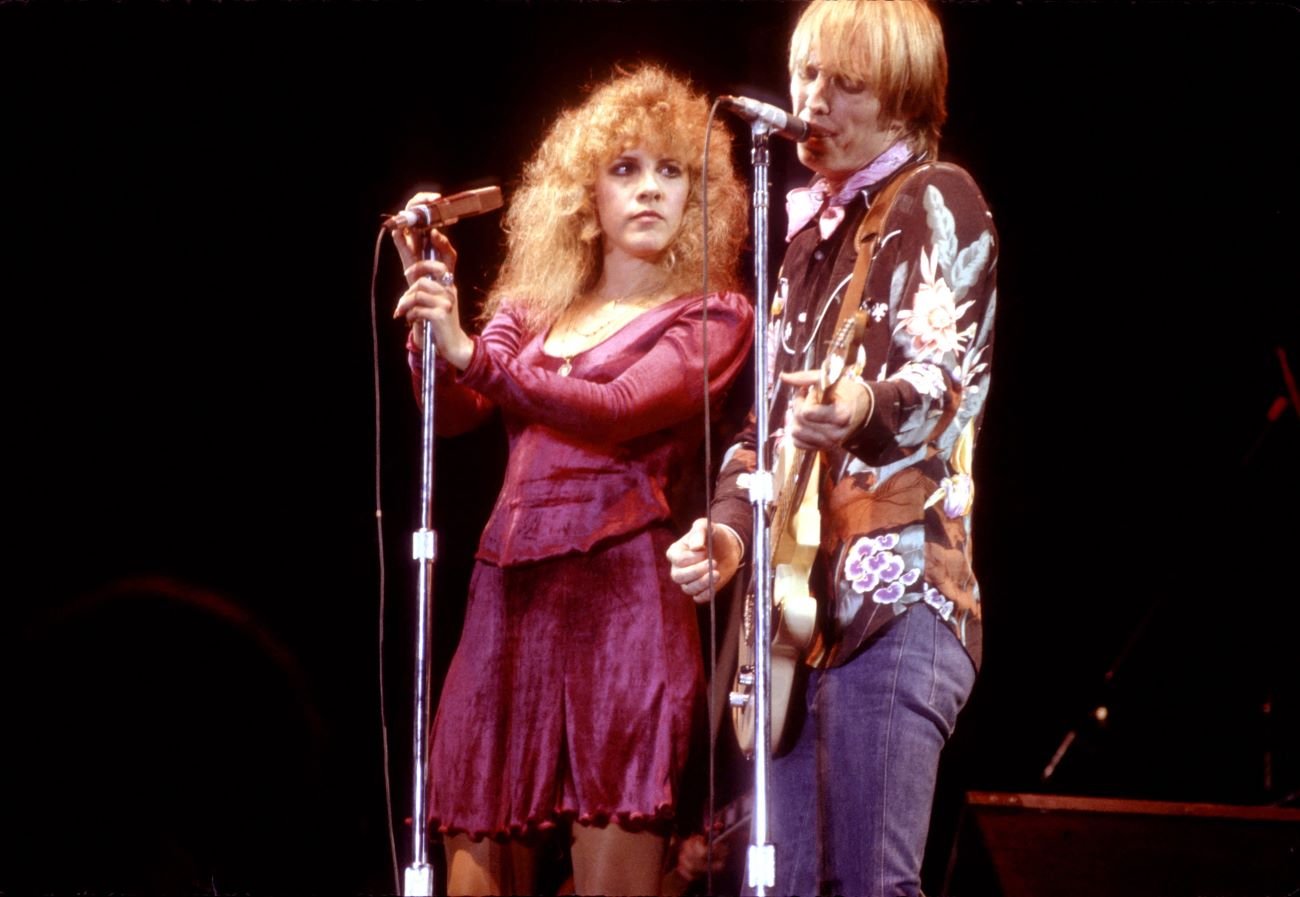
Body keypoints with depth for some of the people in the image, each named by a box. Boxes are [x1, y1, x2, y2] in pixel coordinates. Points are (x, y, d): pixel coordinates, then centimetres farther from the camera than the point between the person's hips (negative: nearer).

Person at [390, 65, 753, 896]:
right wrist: (431, 292, -7)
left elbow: (617, 410, -10)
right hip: (511, 589, 4)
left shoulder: (713, 316, 6)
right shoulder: (534, 307, 21)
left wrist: (471, 352, -15)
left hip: (622, 586, -4)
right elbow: (451, 413, 7)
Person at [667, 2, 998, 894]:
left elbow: (942, 377, -16)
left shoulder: (936, 202, -1)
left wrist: (864, 409, -38)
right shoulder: (812, 232, 22)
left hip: (893, 592, -8)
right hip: (799, 600, 8)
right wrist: (730, 526, 9)